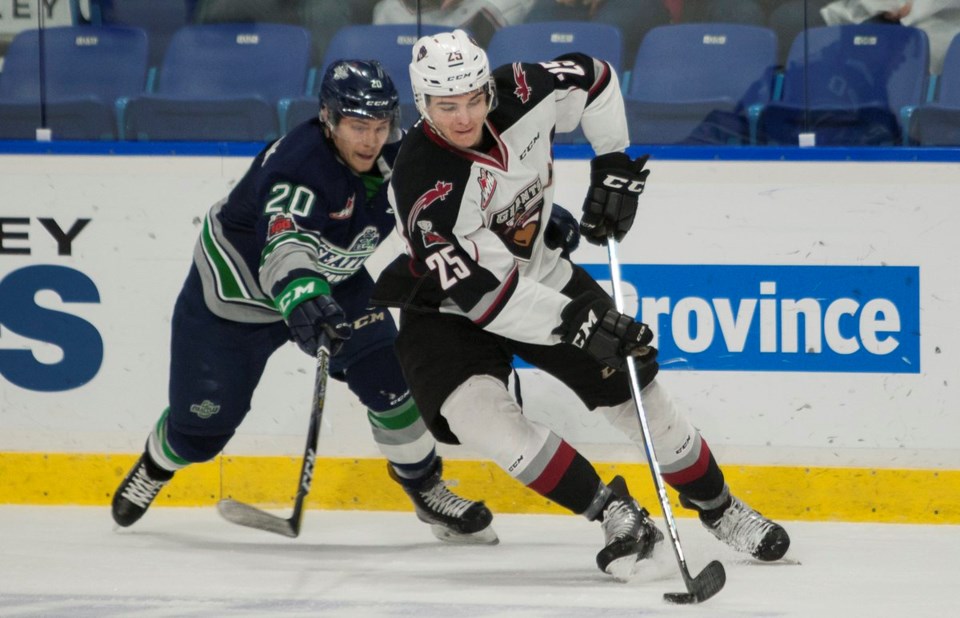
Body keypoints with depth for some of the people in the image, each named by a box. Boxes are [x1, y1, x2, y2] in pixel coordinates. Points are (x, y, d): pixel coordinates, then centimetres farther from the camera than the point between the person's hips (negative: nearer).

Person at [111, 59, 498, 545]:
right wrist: (299, 295, -75)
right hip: (235, 284, -5)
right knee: (204, 424, 3)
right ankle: (156, 464, 39)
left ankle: (426, 488, 7)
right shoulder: (298, 164, -38)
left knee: (389, 377, -14)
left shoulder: (394, 155, -16)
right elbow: (285, 246, -55)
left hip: (331, 282, 5)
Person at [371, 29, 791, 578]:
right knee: (479, 412, -30)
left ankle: (720, 509, 26)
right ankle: (614, 514, -18)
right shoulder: (424, 186, -34)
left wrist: (614, 167, -4)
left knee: (636, 389, 4)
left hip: (539, 273, 5)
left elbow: (594, 80, 2)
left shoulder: (522, 94, -21)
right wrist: (578, 324, -38)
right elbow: (481, 292, -34)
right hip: (449, 307, -5)